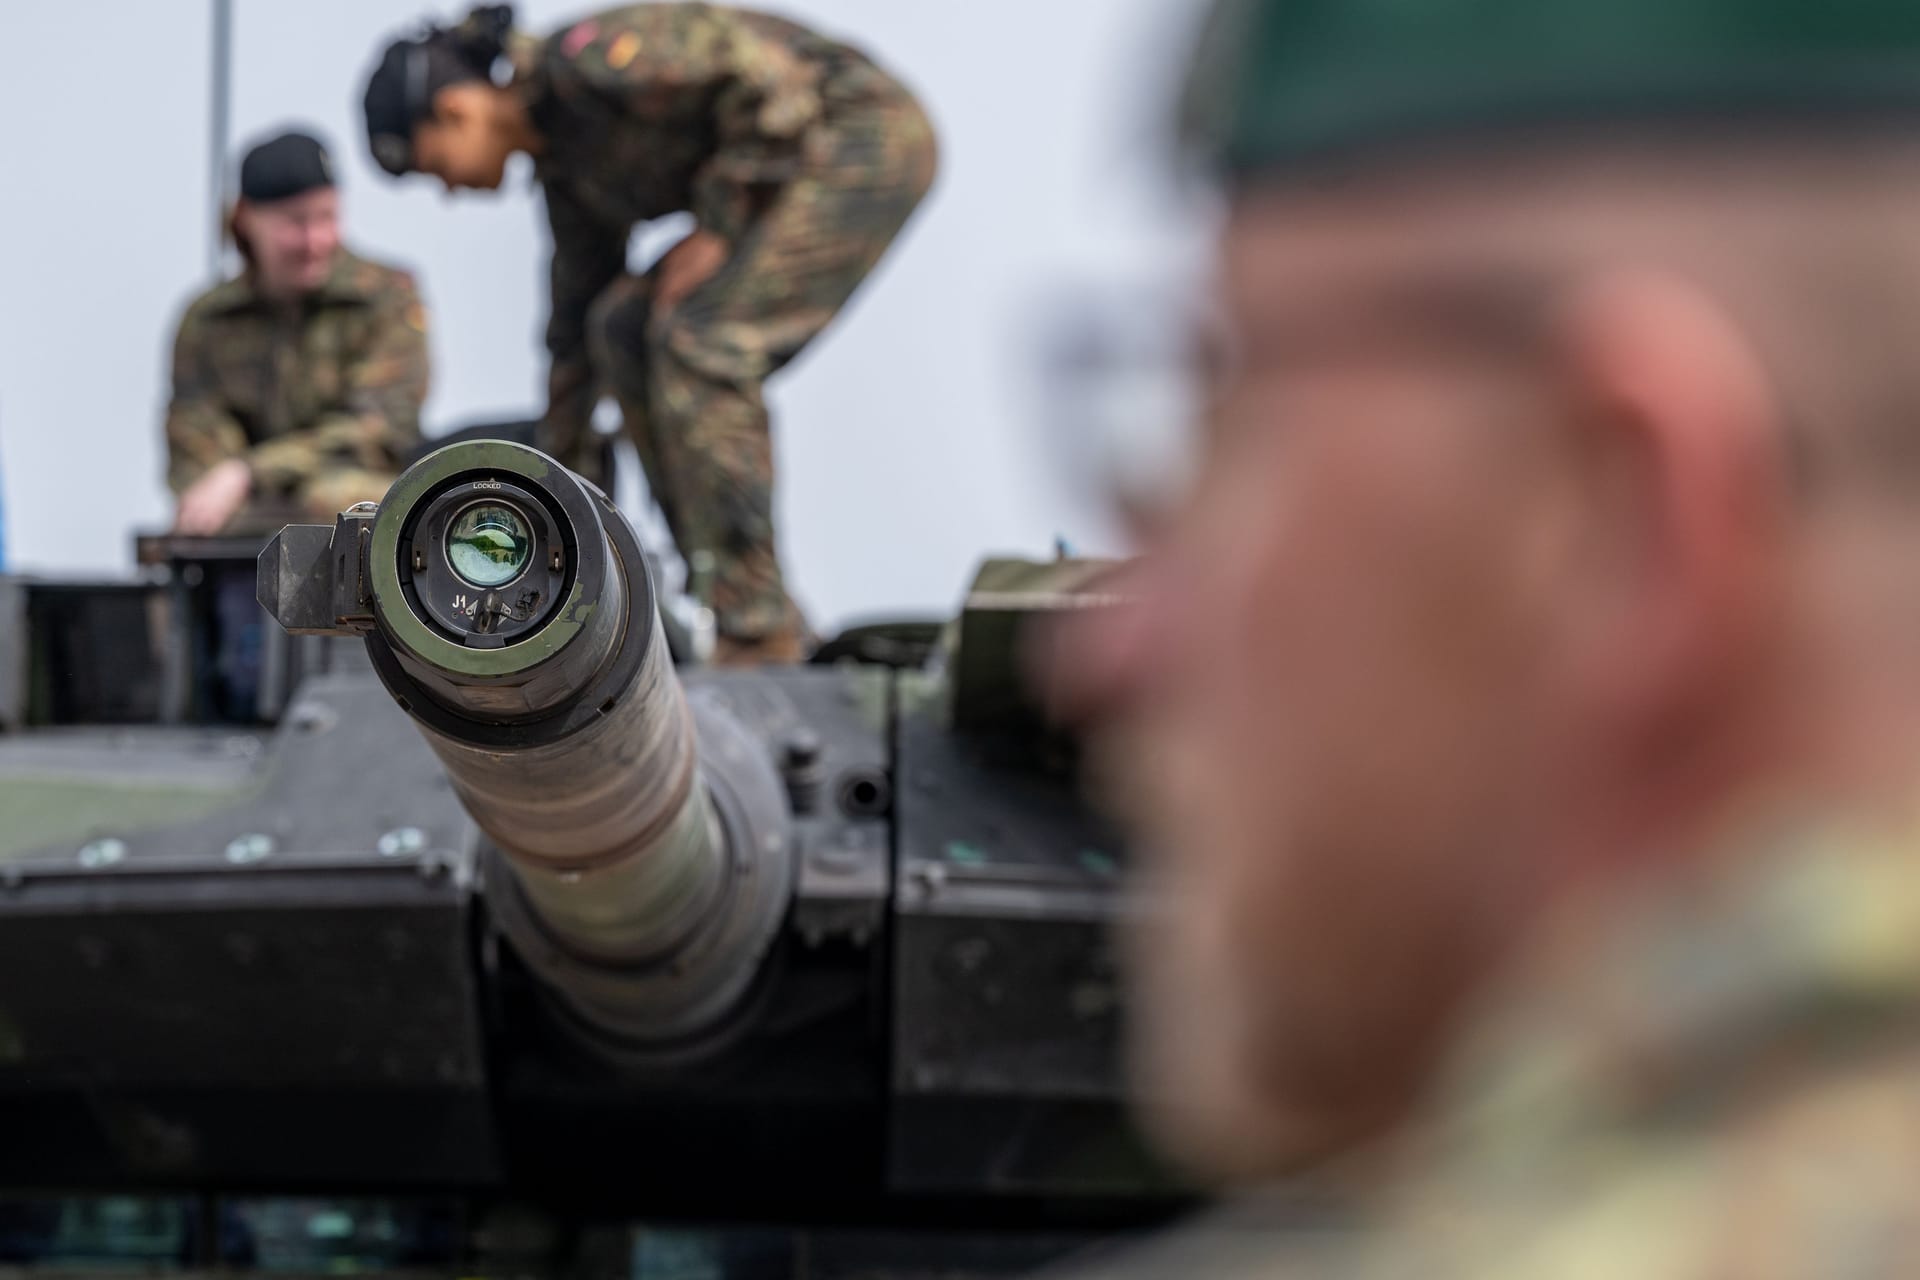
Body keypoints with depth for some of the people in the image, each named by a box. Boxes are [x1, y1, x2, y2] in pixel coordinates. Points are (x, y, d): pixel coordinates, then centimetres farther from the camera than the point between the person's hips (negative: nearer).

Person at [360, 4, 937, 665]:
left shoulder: (580, 61, -18)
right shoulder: (565, 164, 10)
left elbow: (769, 78, -24)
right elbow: (574, 324, 18)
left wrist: (715, 230, -17)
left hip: (868, 138, -9)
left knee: (697, 335, -18)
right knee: (624, 325, 3)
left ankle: (758, 628, -15)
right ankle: (709, 591, 4)